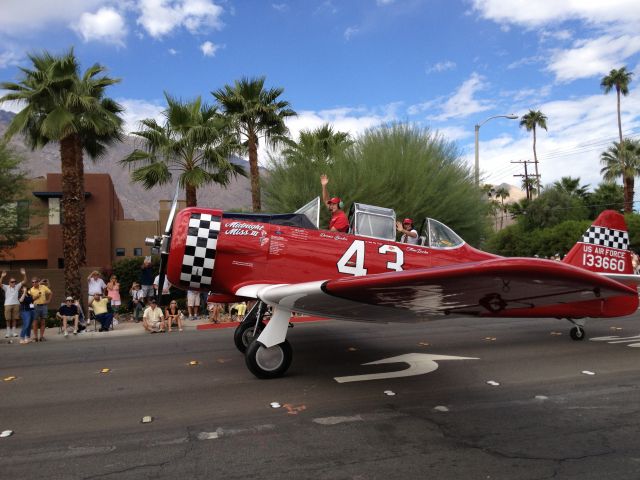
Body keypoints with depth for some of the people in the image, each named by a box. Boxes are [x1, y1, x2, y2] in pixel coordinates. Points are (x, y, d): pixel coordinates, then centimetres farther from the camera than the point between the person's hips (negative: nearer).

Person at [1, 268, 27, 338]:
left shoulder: (17, 286, 9)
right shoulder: (6, 287, 3)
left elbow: (24, 281, 4)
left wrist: (24, 274, -10)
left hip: (16, 304, 2)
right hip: (8, 304, -2)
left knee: (15, 319, 5)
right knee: (8, 319, 2)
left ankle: (13, 331, 12)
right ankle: (8, 332, 7)